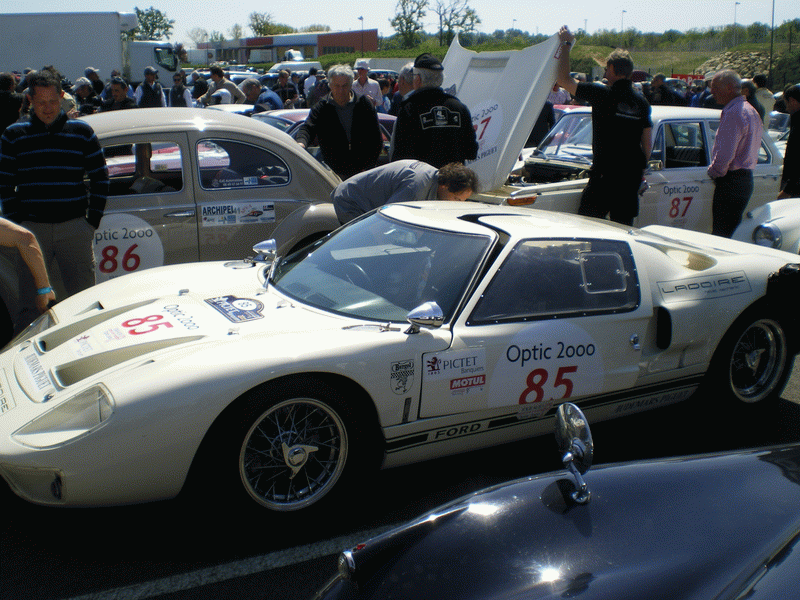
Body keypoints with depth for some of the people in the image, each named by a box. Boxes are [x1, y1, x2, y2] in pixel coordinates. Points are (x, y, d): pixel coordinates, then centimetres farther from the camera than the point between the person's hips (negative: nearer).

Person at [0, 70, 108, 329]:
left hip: (75, 227, 0)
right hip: (32, 227, 0)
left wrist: (93, 219, 2)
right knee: (29, 298, 3)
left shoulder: (82, 131, 6)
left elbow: (100, 178, 9)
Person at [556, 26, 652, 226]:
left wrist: (566, 45, 3)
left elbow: (564, 80, -7)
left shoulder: (603, 95, -11)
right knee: (624, 226, 11)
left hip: (606, 172, -6)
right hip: (633, 173, 6)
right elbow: (647, 141, 13)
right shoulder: (641, 102, 8)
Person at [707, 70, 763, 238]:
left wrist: (713, 172, -5)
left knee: (721, 236, -7)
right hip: (746, 178, 10)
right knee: (734, 233, 16)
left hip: (730, 183, -10)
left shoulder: (733, 113, -17)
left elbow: (724, 155, -24)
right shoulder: (751, 111, 16)